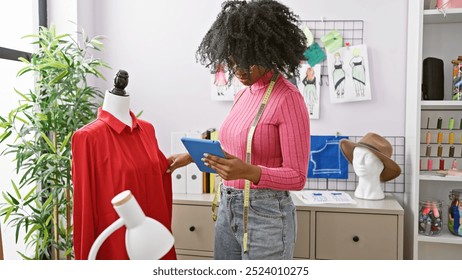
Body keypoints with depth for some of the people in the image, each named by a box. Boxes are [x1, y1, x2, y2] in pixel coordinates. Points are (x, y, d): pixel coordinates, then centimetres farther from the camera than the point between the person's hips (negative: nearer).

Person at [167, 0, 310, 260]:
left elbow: (297, 177, -17)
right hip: (229, 209, 8)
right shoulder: (244, 93, 7)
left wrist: (249, 172, -32)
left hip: (266, 215, -7)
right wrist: (192, 155, 12)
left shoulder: (288, 99, -17)